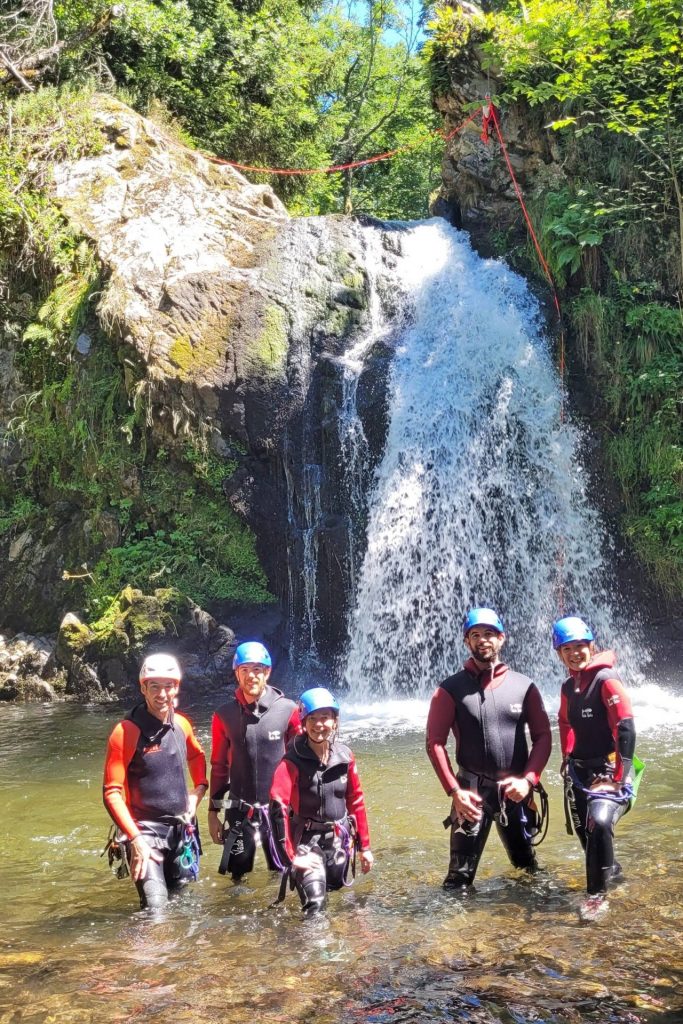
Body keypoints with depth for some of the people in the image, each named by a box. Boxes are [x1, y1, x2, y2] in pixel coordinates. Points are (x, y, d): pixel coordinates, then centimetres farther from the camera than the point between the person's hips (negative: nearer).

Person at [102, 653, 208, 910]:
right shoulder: (126, 732, -18)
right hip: (145, 831, -6)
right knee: (156, 908, -14)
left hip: (182, 828, 6)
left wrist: (199, 789, 6)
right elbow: (112, 792, -17)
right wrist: (135, 838, -22)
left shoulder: (181, 724, 0)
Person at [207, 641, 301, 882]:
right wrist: (213, 812, 8)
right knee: (238, 876, 9)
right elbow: (219, 767, 6)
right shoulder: (224, 715, -2)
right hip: (239, 810, 1)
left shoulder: (288, 710, -7)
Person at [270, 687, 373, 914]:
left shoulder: (345, 756, -1)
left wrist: (365, 846, 11)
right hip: (307, 841, -5)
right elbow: (278, 808, -23)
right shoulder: (293, 761, -16)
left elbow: (356, 801, 9)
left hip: (339, 840, 5)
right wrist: (290, 856, -24)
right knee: (315, 902, -19)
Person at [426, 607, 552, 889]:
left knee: (527, 866, 22)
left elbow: (542, 736, 3)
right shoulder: (451, 689, -4)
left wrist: (528, 780, -10)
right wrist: (454, 791, -14)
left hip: (516, 791, 3)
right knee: (460, 876, -5)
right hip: (471, 791, -3)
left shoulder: (524, 686, 3)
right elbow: (435, 743, -7)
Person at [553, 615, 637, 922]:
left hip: (607, 767, -8)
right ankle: (611, 869, 44)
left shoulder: (606, 679, -15)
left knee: (599, 822, -28)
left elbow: (626, 729, -21)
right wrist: (567, 759, 18)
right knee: (583, 828, 16)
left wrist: (618, 776, -23)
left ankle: (597, 895, -16)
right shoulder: (568, 686, 9)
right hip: (579, 770, 8)